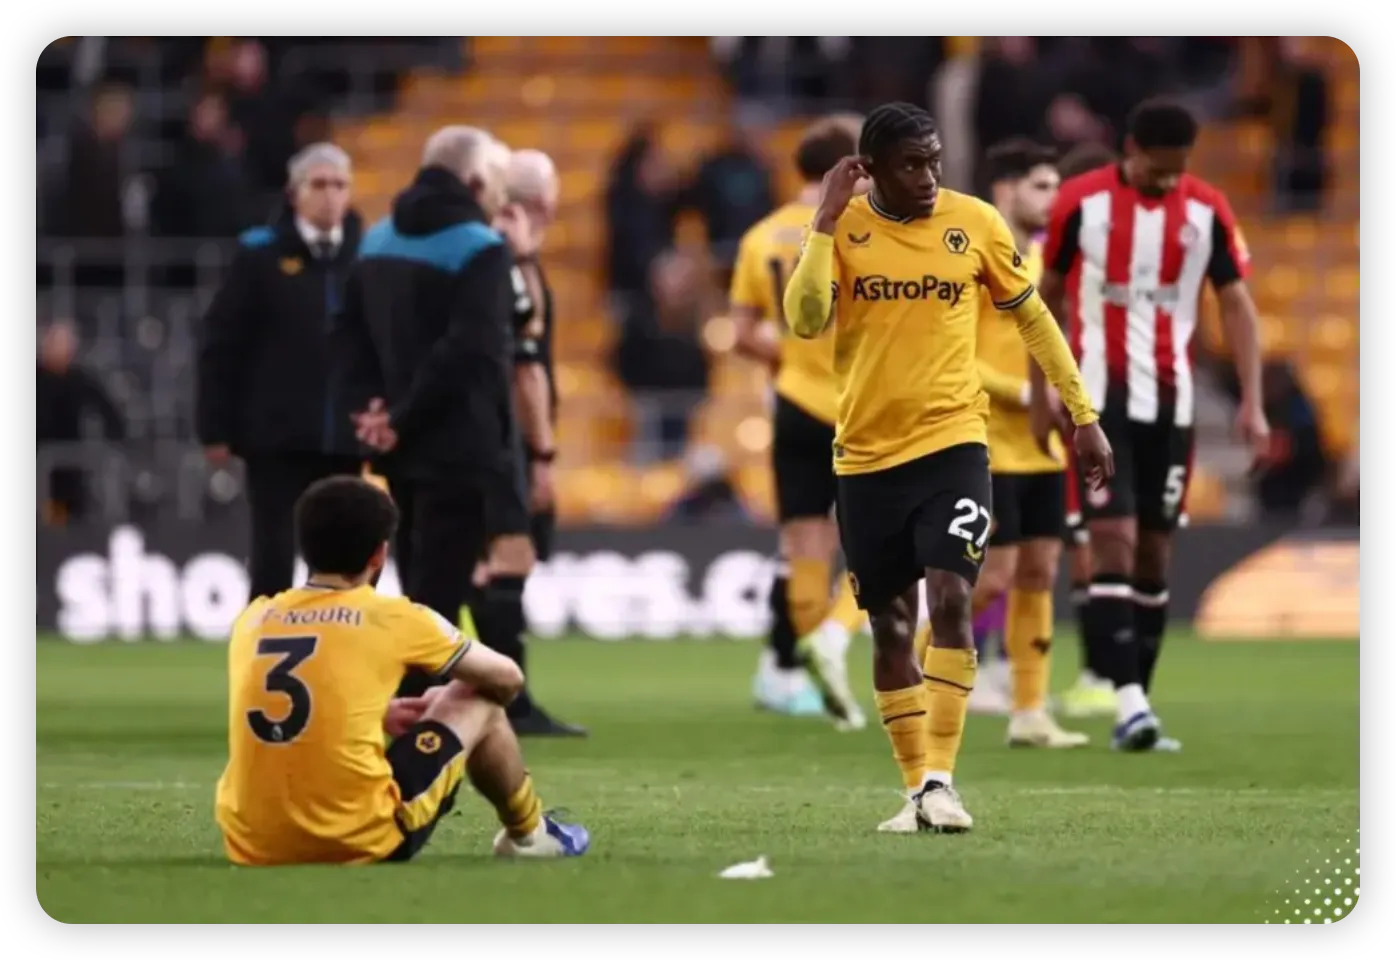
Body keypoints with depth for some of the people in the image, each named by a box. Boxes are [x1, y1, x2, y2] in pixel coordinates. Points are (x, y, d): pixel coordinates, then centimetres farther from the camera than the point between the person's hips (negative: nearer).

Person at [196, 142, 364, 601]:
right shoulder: (261, 254, -2)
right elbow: (221, 344, -2)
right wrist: (216, 428, -5)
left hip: (343, 438, 3)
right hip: (276, 435, -2)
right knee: (274, 555, -1)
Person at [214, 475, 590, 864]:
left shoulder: (253, 618, 8)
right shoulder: (393, 619, -2)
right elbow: (506, 678, 15)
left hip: (251, 849, 4)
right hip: (360, 843, -4)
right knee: (479, 705, 20)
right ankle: (530, 833, 41)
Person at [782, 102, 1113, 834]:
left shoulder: (975, 223, -1)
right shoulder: (841, 228, -2)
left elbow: (1031, 315, 10)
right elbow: (805, 321, -17)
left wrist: (1083, 414, 11)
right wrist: (827, 220, -19)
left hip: (952, 443, -1)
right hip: (866, 453, 1)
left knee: (950, 600, -18)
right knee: (890, 625, 7)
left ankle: (940, 781, -15)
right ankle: (917, 790, 16)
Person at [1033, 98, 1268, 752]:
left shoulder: (1208, 211, -1)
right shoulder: (1080, 203, -5)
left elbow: (1236, 304, 3)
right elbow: (1048, 297, 6)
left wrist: (1252, 403, -5)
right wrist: (1041, 394, 7)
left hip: (1171, 401, 3)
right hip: (1100, 397, -3)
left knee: (1155, 551, 6)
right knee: (1114, 542, -14)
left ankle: (1137, 704, 14)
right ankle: (1129, 705, -21)